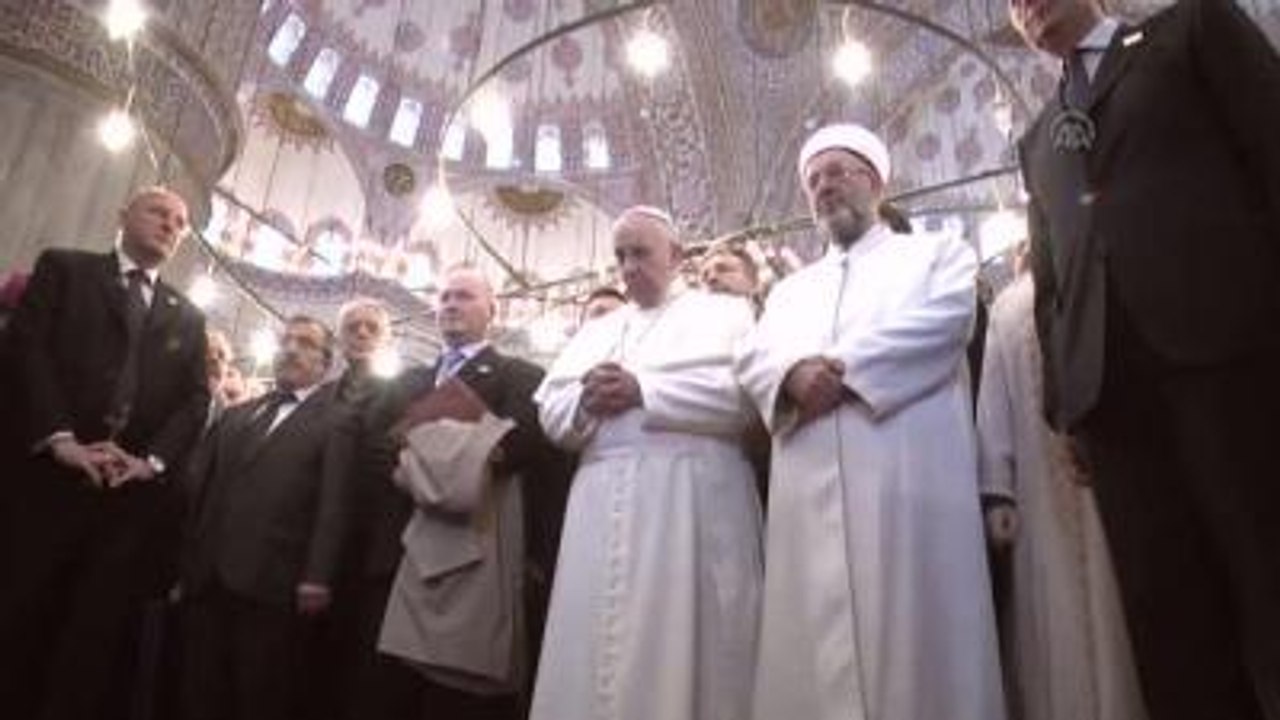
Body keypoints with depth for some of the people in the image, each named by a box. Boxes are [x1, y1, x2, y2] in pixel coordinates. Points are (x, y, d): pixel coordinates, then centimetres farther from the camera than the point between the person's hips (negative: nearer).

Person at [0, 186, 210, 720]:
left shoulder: (187, 316, 21)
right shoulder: (63, 268, 13)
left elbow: (196, 400, 11)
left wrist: (152, 459, -6)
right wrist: (61, 439, -12)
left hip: (136, 490, 2)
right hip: (51, 475, -2)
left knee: (98, 631, 1)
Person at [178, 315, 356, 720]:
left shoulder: (337, 420, 2)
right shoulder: (236, 415, 22)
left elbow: (333, 502, -8)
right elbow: (200, 486, 17)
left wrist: (317, 577, -17)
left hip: (271, 584, -5)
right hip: (207, 578, 5)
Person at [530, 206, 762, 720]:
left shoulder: (725, 312, 10)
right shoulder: (596, 331, 25)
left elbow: (744, 392, -9)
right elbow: (549, 409, 15)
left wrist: (644, 391, -10)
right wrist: (587, 401, -7)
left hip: (690, 498, -4)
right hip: (603, 503, 5)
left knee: (681, 643, -3)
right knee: (592, 652, 3)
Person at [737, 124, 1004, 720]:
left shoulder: (937, 253, 17)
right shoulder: (790, 289, 28)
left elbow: (940, 324, -4)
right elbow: (753, 359, 10)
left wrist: (841, 370, -8)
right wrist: (794, 375, -12)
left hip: (908, 473, -3)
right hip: (811, 490, 4)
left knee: (915, 640, -5)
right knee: (816, 650, 0)